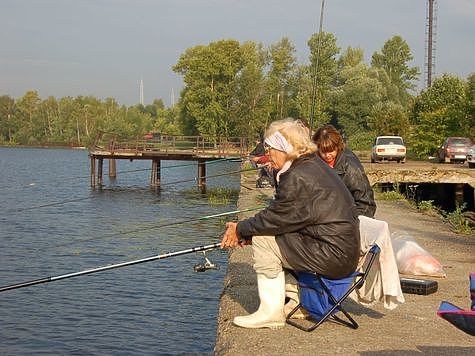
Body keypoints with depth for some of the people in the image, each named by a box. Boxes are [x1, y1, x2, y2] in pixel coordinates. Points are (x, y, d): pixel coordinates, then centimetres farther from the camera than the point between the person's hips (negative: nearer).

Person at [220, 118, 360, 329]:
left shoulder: (298, 177, -19)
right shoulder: (314, 166, 14)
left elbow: (277, 219, -15)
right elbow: (280, 216, 15)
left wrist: (240, 229, 0)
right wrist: (246, 231, 8)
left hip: (332, 256, -11)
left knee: (263, 240, -8)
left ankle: (271, 312, -3)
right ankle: (296, 302, 23)